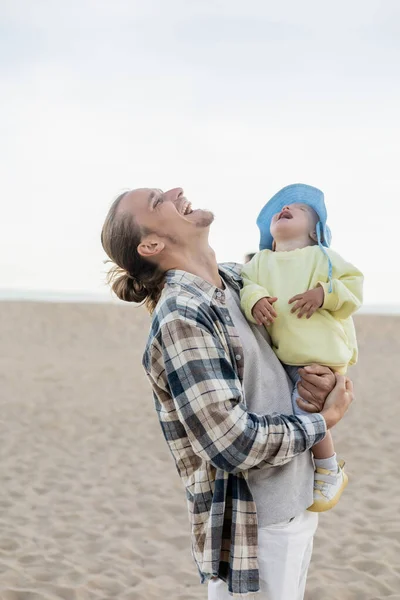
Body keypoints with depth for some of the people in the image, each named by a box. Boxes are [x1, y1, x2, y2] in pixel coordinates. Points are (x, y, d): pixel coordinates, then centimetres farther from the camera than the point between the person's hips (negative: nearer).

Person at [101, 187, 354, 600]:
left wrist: (326, 376, -2)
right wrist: (323, 421, -9)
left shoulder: (237, 278, 5)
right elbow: (236, 444, -25)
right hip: (253, 526, -8)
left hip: (298, 501, 8)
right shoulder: (180, 318, -20)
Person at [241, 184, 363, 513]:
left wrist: (325, 293, -18)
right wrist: (254, 299, -23)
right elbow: (247, 285, -1)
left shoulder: (322, 257, 3)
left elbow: (354, 286, -1)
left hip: (321, 355, -5)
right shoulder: (261, 261, 12)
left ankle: (330, 473, 5)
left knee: (306, 410, -16)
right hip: (280, 357, 5)